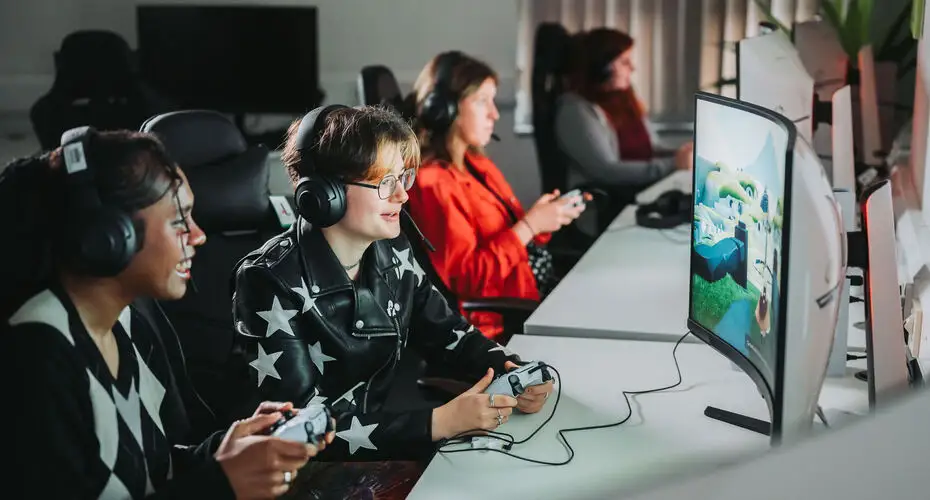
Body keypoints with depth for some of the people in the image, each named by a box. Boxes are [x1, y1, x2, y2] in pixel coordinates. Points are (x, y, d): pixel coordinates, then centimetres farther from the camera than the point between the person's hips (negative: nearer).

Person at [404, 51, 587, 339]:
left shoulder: (478, 164, 12)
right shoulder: (432, 184, -16)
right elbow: (466, 279, -21)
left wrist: (545, 219, -1)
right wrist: (529, 224, -19)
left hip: (542, 294, 9)